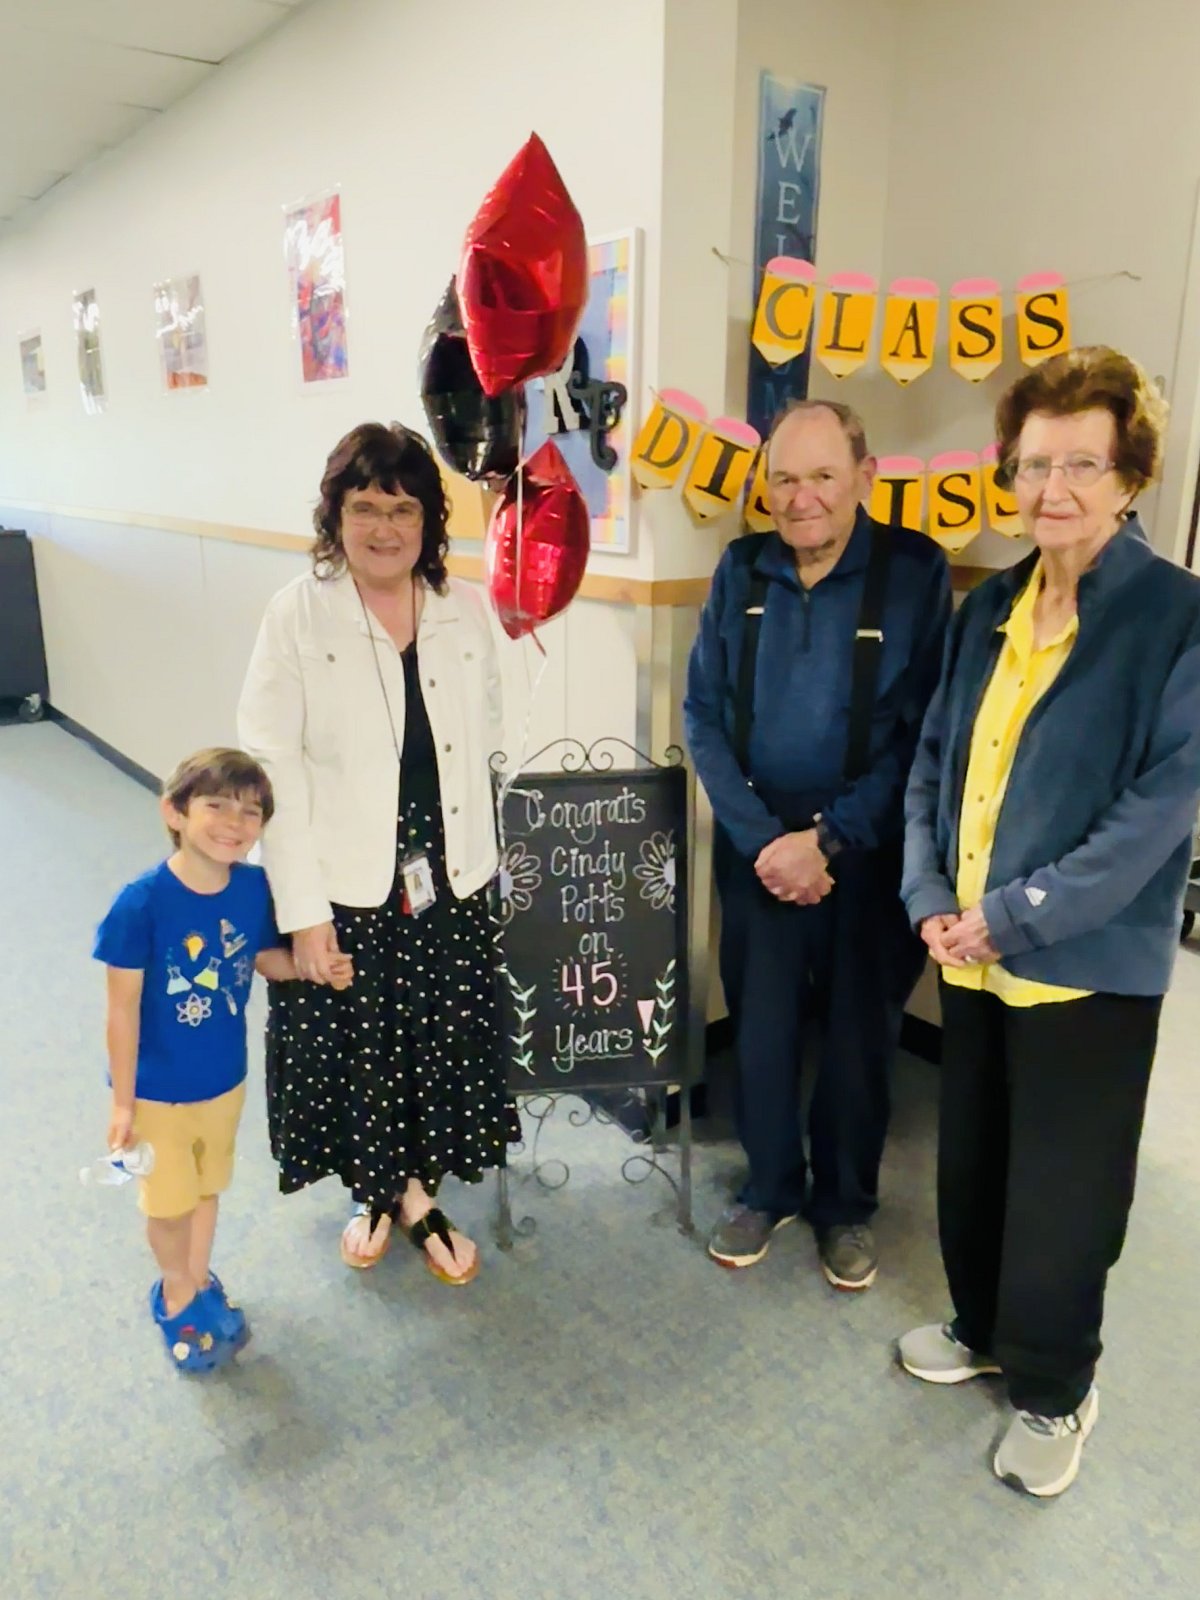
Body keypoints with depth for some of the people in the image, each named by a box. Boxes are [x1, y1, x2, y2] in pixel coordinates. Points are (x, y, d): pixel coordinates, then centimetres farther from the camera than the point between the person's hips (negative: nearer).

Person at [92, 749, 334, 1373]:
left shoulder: (254, 887, -15)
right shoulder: (142, 903, -28)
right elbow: (123, 1009, -20)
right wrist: (122, 1103, -14)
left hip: (226, 1080, 4)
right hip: (158, 1089, -4)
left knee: (207, 1188, 25)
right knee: (168, 1201, 18)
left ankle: (196, 1286, 50)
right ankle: (177, 1291, 46)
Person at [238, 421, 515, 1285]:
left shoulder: (466, 608, 0)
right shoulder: (298, 613, -9)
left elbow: (490, 742, 7)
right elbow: (272, 765, -12)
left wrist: (491, 859, 6)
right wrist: (302, 907, -14)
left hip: (451, 886, 3)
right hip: (344, 891, -2)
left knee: (445, 1046, 13)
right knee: (352, 1051, 14)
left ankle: (419, 1191, 39)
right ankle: (374, 1191, 42)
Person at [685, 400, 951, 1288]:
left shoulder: (915, 571, -9)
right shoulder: (740, 569, 1)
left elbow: (922, 732, -11)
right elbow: (705, 714, -1)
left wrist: (828, 840, -15)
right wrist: (762, 837, -11)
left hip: (867, 849, -2)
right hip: (756, 840, 3)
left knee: (859, 1034, 12)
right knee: (760, 1026, 12)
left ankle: (848, 1203, 34)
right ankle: (770, 1187, 35)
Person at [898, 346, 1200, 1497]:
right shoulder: (988, 607, 7)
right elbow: (935, 762, 8)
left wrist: (1018, 918, -19)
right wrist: (931, 898, -5)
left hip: (1089, 961, -5)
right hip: (971, 952, 5)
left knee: (1062, 1187, 10)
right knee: (970, 1163, 19)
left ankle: (1053, 1389, 34)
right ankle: (984, 1327, 45)